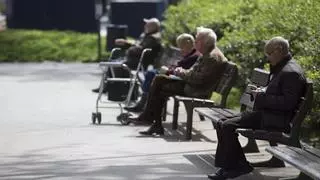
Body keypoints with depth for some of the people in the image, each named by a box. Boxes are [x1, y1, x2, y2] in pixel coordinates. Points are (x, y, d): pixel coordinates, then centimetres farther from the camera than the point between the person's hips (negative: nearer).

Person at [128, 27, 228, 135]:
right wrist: (183, 72, 0)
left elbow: (199, 79, -26)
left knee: (160, 90, -13)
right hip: (191, 83, 11)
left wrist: (183, 73, -13)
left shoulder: (213, 57, -20)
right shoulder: (208, 54, 13)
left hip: (199, 91, -11)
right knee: (159, 79, 6)